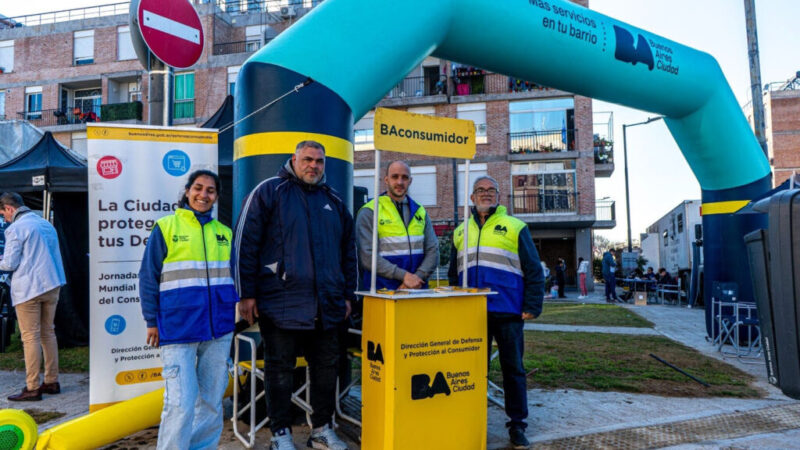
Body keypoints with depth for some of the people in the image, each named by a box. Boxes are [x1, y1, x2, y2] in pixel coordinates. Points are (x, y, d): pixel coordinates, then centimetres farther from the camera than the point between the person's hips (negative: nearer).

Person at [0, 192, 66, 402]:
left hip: (28, 289, -7)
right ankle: (52, 382, 20)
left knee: (30, 337, -2)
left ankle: (32, 388, 2)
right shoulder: (46, 224, 14)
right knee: (48, 332, 13)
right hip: (52, 285, 7)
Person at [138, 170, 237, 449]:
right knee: (181, 403, -6)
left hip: (219, 330, 4)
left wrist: (236, 308, 12)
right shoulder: (166, 227, 0)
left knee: (212, 400, 12)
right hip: (178, 329, -4)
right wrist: (152, 321, -1)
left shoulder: (224, 233, 11)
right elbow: (148, 278, 1)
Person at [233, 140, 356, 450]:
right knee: (280, 369, 6)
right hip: (281, 304, -4)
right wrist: (246, 294, -8)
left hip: (327, 307, 5)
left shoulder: (334, 202, 15)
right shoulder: (269, 191, 0)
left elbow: (349, 252, 20)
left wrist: (348, 295, 15)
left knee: (326, 367, 12)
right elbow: (245, 242, -5)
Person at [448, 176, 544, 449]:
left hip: (508, 313, -3)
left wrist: (532, 307, -8)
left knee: (513, 369, 5)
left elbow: (534, 271, 0)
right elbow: (453, 275, 18)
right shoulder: (460, 231, 14)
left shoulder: (515, 227, 3)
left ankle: (517, 425, 18)